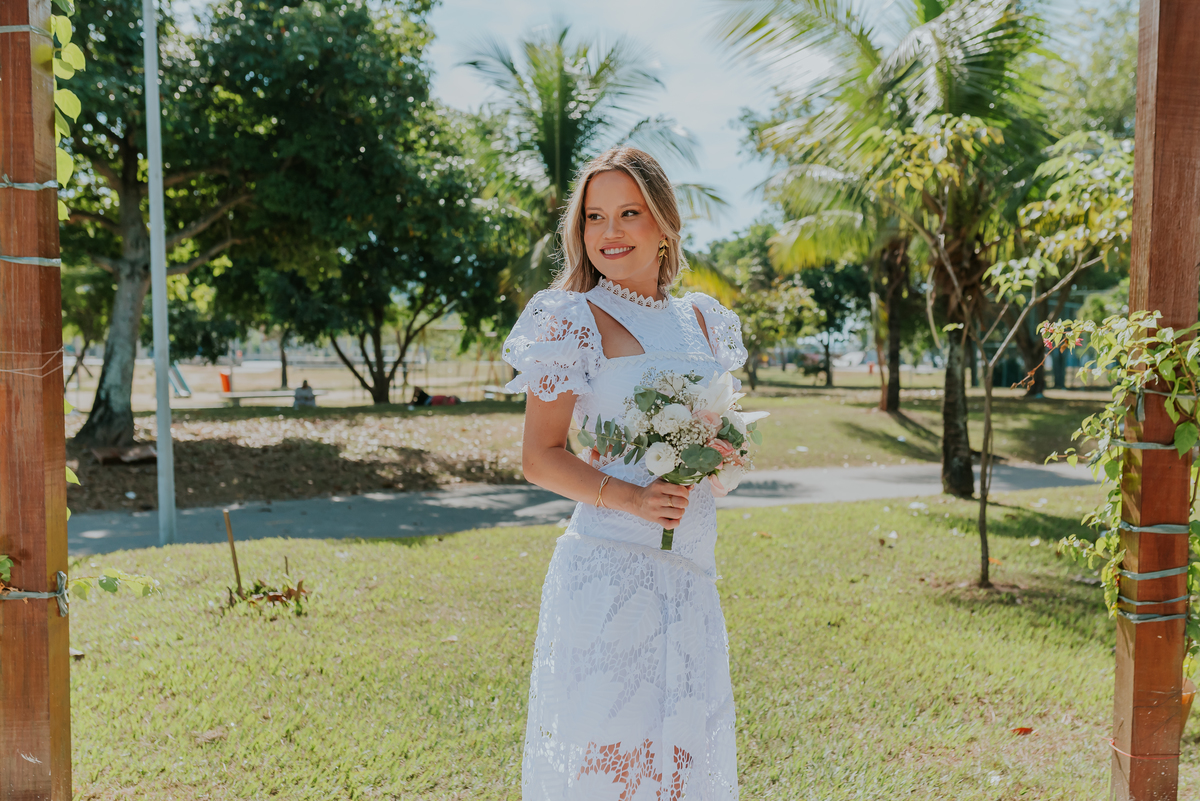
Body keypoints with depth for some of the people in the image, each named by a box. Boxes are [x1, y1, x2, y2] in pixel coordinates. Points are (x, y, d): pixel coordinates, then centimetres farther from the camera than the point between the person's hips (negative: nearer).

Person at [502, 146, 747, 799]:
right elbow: (540, 458, -7)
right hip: (609, 567, -6)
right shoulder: (575, 319, -5)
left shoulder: (699, 321, 13)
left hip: (689, 574, 6)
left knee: (687, 745, 13)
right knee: (603, 749, 0)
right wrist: (628, 496, -20)